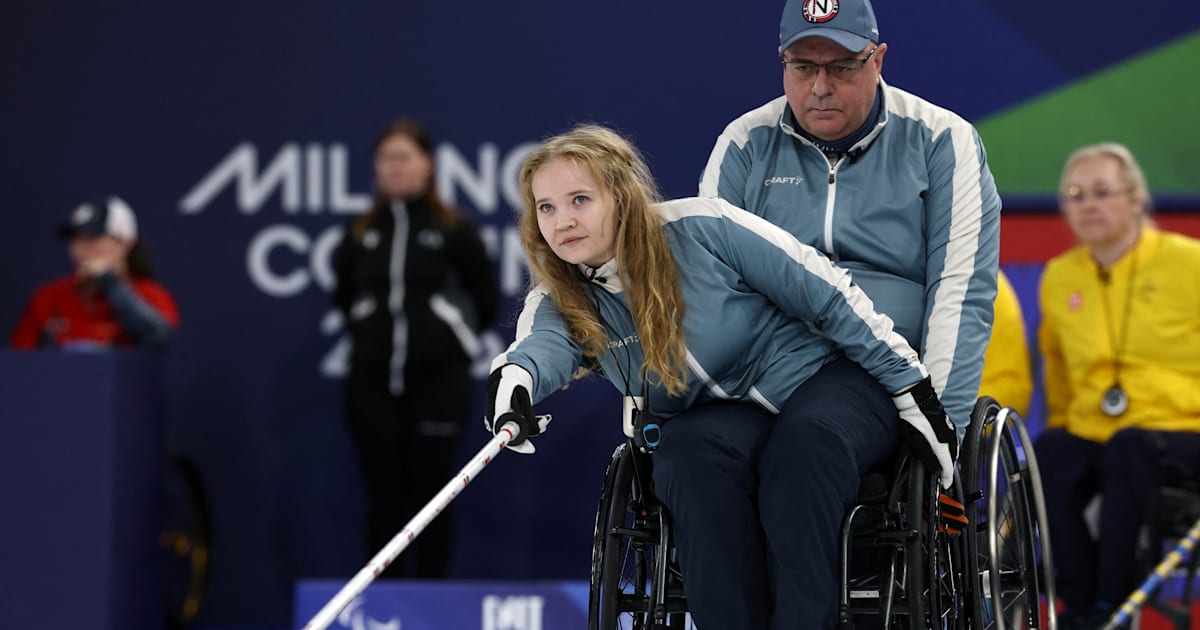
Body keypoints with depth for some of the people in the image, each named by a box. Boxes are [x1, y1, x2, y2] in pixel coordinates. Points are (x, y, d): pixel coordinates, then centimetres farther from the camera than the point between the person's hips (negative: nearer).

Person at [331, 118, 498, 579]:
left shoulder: (454, 230, -5)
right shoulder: (360, 233, 5)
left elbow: (485, 300, 3)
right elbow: (343, 296, 19)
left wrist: (454, 340, 9)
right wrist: (373, 334, 13)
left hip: (438, 383, -3)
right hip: (372, 384, 3)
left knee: (431, 498, 1)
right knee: (384, 500, 5)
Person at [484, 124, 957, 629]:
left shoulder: (703, 228, -14)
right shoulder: (559, 302, -3)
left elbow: (828, 294, -8)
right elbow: (543, 343, -28)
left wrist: (913, 391, -7)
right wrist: (514, 377, -55)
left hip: (826, 378, -2)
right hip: (717, 417, 3)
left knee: (804, 443, -36)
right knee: (692, 455, -32)